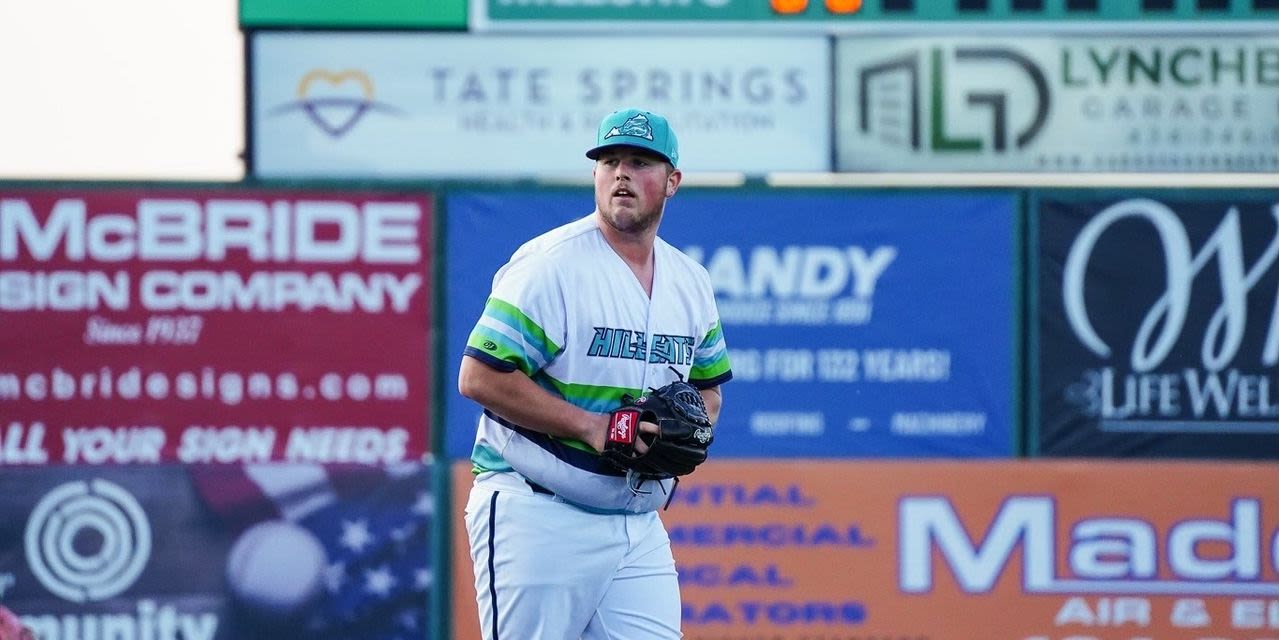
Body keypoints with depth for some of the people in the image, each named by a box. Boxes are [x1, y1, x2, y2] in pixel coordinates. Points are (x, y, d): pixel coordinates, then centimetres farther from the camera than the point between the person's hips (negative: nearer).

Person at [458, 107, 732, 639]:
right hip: (538, 519, -6)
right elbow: (479, 376, -15)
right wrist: (591, 426, -18)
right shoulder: (549, 265, -10)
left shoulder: (691, 282, 12)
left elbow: (708, 387, 26)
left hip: (640, 525, 6)